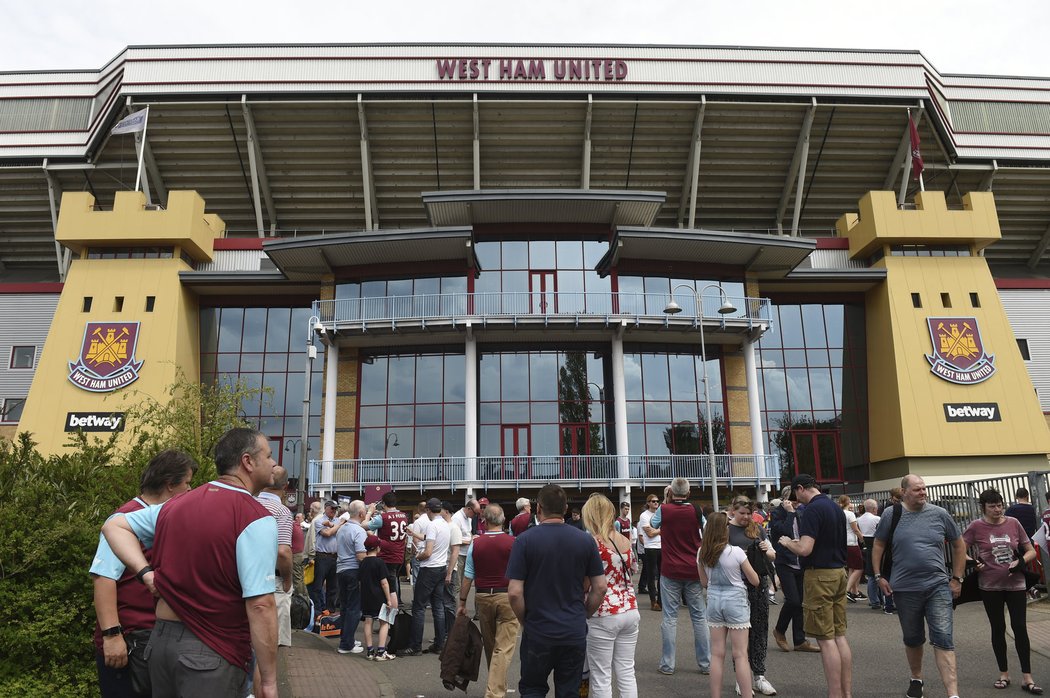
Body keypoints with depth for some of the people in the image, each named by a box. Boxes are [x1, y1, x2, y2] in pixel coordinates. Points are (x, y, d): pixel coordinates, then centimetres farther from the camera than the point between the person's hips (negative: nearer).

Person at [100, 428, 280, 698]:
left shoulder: (176, 504, 7)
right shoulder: (255, 519, -17)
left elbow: (114, 525, 16)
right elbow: (260, 605, -22)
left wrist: (145, 573, 3)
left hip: (161, 639, 7)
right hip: (212, 654, -7)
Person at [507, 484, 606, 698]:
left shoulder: (524, 540, -10)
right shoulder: (585, 540, -2)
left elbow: (515, 592, -12)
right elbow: (600, 588, 0)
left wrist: (524, 621, 3)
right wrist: (583, 616, 13)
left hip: (537, 632, -2)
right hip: (575, 632, 2)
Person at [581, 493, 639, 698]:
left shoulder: (591, 543, -13)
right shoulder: (626, 541, 6)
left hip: (604, 615, -6)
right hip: (630, 611, 6)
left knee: (601, 677, 5)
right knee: (627, 673, 13)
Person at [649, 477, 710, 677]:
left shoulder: (664, 510, -8)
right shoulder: (695, 510, -5)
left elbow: (652, 525, 14)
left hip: (670, 571, -1)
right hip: (693, 571, 2)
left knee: (670, 617, 3)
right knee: (699, 616, 9)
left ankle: (667, 664, 5)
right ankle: (705, 663, 15)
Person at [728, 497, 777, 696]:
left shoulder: (757, 528, 10)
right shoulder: (726, 529, -2)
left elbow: (772, 555, 15)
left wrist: (767, 550, -7)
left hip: (759, 584, 4)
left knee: (760, 629, 6)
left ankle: (759, 675, 16)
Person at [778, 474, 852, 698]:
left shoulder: (813, 509, -17)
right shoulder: (837, 508, 11)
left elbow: (805, 549, -23)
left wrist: (788, 543, -4)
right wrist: (799, 542, 23)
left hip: (820, 575, -9)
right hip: (839, 572, 9)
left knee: (826, 639, -3)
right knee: (840, 635, 13)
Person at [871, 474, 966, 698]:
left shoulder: (939, 514, 0)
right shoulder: (891, 515, -1)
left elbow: (959, 545, 11)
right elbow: (878, 546, 8)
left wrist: (957, 578, 8)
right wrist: (878, 575, 1)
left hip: (938, 586, 0)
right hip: (904, 588, 1)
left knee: (943, 639, -8)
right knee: (912, 639, 16)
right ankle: (916, 679, 37)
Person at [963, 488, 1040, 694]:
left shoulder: (1013, 523, -3)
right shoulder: (976, 526, -8)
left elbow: (1031, 551, 3)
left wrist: (1020, 562, -14)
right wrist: (973, 563, -13)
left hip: (1016, 584, 1)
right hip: (990, 586, -1)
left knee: (1020, 627, 1)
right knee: (998, 629, 10)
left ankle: (1027, 677, 11)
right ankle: (1003, 673, 23)